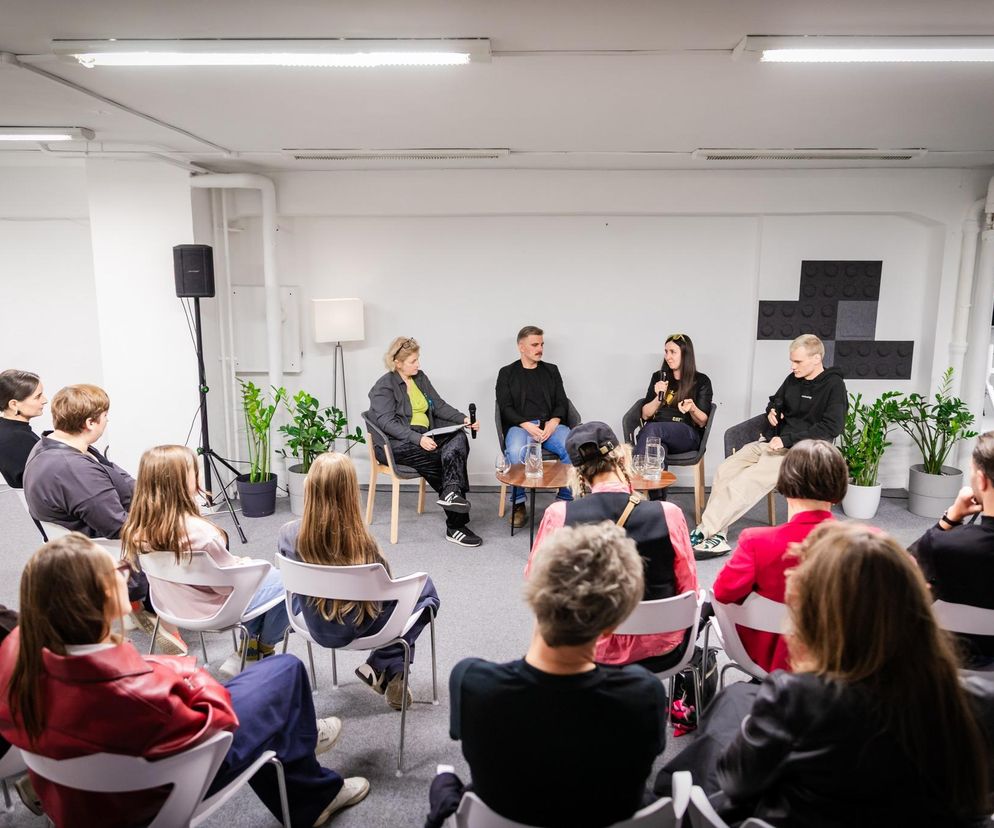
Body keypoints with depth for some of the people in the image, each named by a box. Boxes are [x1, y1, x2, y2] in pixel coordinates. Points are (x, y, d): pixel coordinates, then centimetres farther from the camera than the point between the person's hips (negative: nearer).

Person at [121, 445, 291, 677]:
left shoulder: (137, 529, -12)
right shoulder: (199, 532, -34)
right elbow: (229, 584, -23)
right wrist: (245, 563, 0)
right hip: (211, 612, -8)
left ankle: (247, 652, 26)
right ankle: (263, 650, 26)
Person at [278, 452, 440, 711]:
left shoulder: (289, 534, -18)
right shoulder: (361, 541, -28)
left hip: (315, 627, 5)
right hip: (358, 629, -4)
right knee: (426, 590, 17)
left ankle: (379, 669, 21)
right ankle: (385, 667, 6)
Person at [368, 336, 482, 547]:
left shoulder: (420, 378, 16)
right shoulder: (384, 387, -4)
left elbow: (439, 405, 16)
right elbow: (387, 422, -15)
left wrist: (464, 419, -3)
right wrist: (418, 439, -28)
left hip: (425, 436, 6)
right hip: (398, 443, -6)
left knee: (459, 436, -23)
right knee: (448, 457, -25)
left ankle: (452, 493, -36)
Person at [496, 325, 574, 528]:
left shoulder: (551, 370, 21)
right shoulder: (507, 373, 13)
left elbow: (562, 403, 13)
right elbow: (505, 408, 3)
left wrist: (554, 421, -9)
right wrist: (527, 425, -15)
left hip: (551, 425, 2)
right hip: (519, 426, -2)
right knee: (516, 453, -37)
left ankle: (566, 500, -13)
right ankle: (518, 505, -17)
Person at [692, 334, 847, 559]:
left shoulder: (834, 386, -5)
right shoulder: (793, 379, 14)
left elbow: (831, 428, -16)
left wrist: (787, 439, -20)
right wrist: (772, 411, 7)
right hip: (771, 443, 7)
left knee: (747, 480, -27)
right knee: (724, 470, -15)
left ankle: (703, 533, -25)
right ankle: (716, 537, -22)